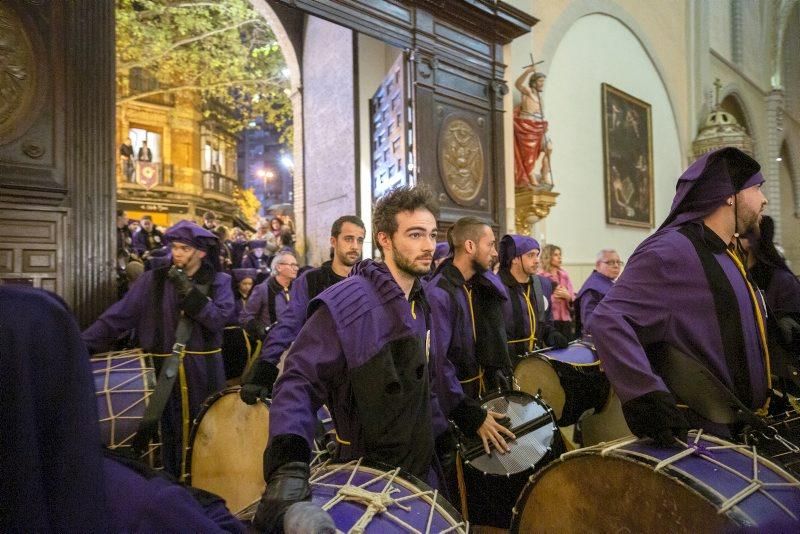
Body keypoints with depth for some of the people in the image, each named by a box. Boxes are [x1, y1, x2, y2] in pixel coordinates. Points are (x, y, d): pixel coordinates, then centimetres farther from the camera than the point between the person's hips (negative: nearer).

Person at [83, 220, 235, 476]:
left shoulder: (218, 282, 0)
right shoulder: (154, 280, 1)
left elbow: (218, 319, -13)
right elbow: (118, 316, -5)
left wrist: (189, 292, -19)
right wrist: (83, 344, -14)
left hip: (204, 373, 0)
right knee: (170, 435, 7)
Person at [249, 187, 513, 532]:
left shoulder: (422, 302, 4)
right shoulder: (345, 304, -23)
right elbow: (300, 381, -26)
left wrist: (473, 416, 17)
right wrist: (288, 463, -38)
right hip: (367, 475, -7)